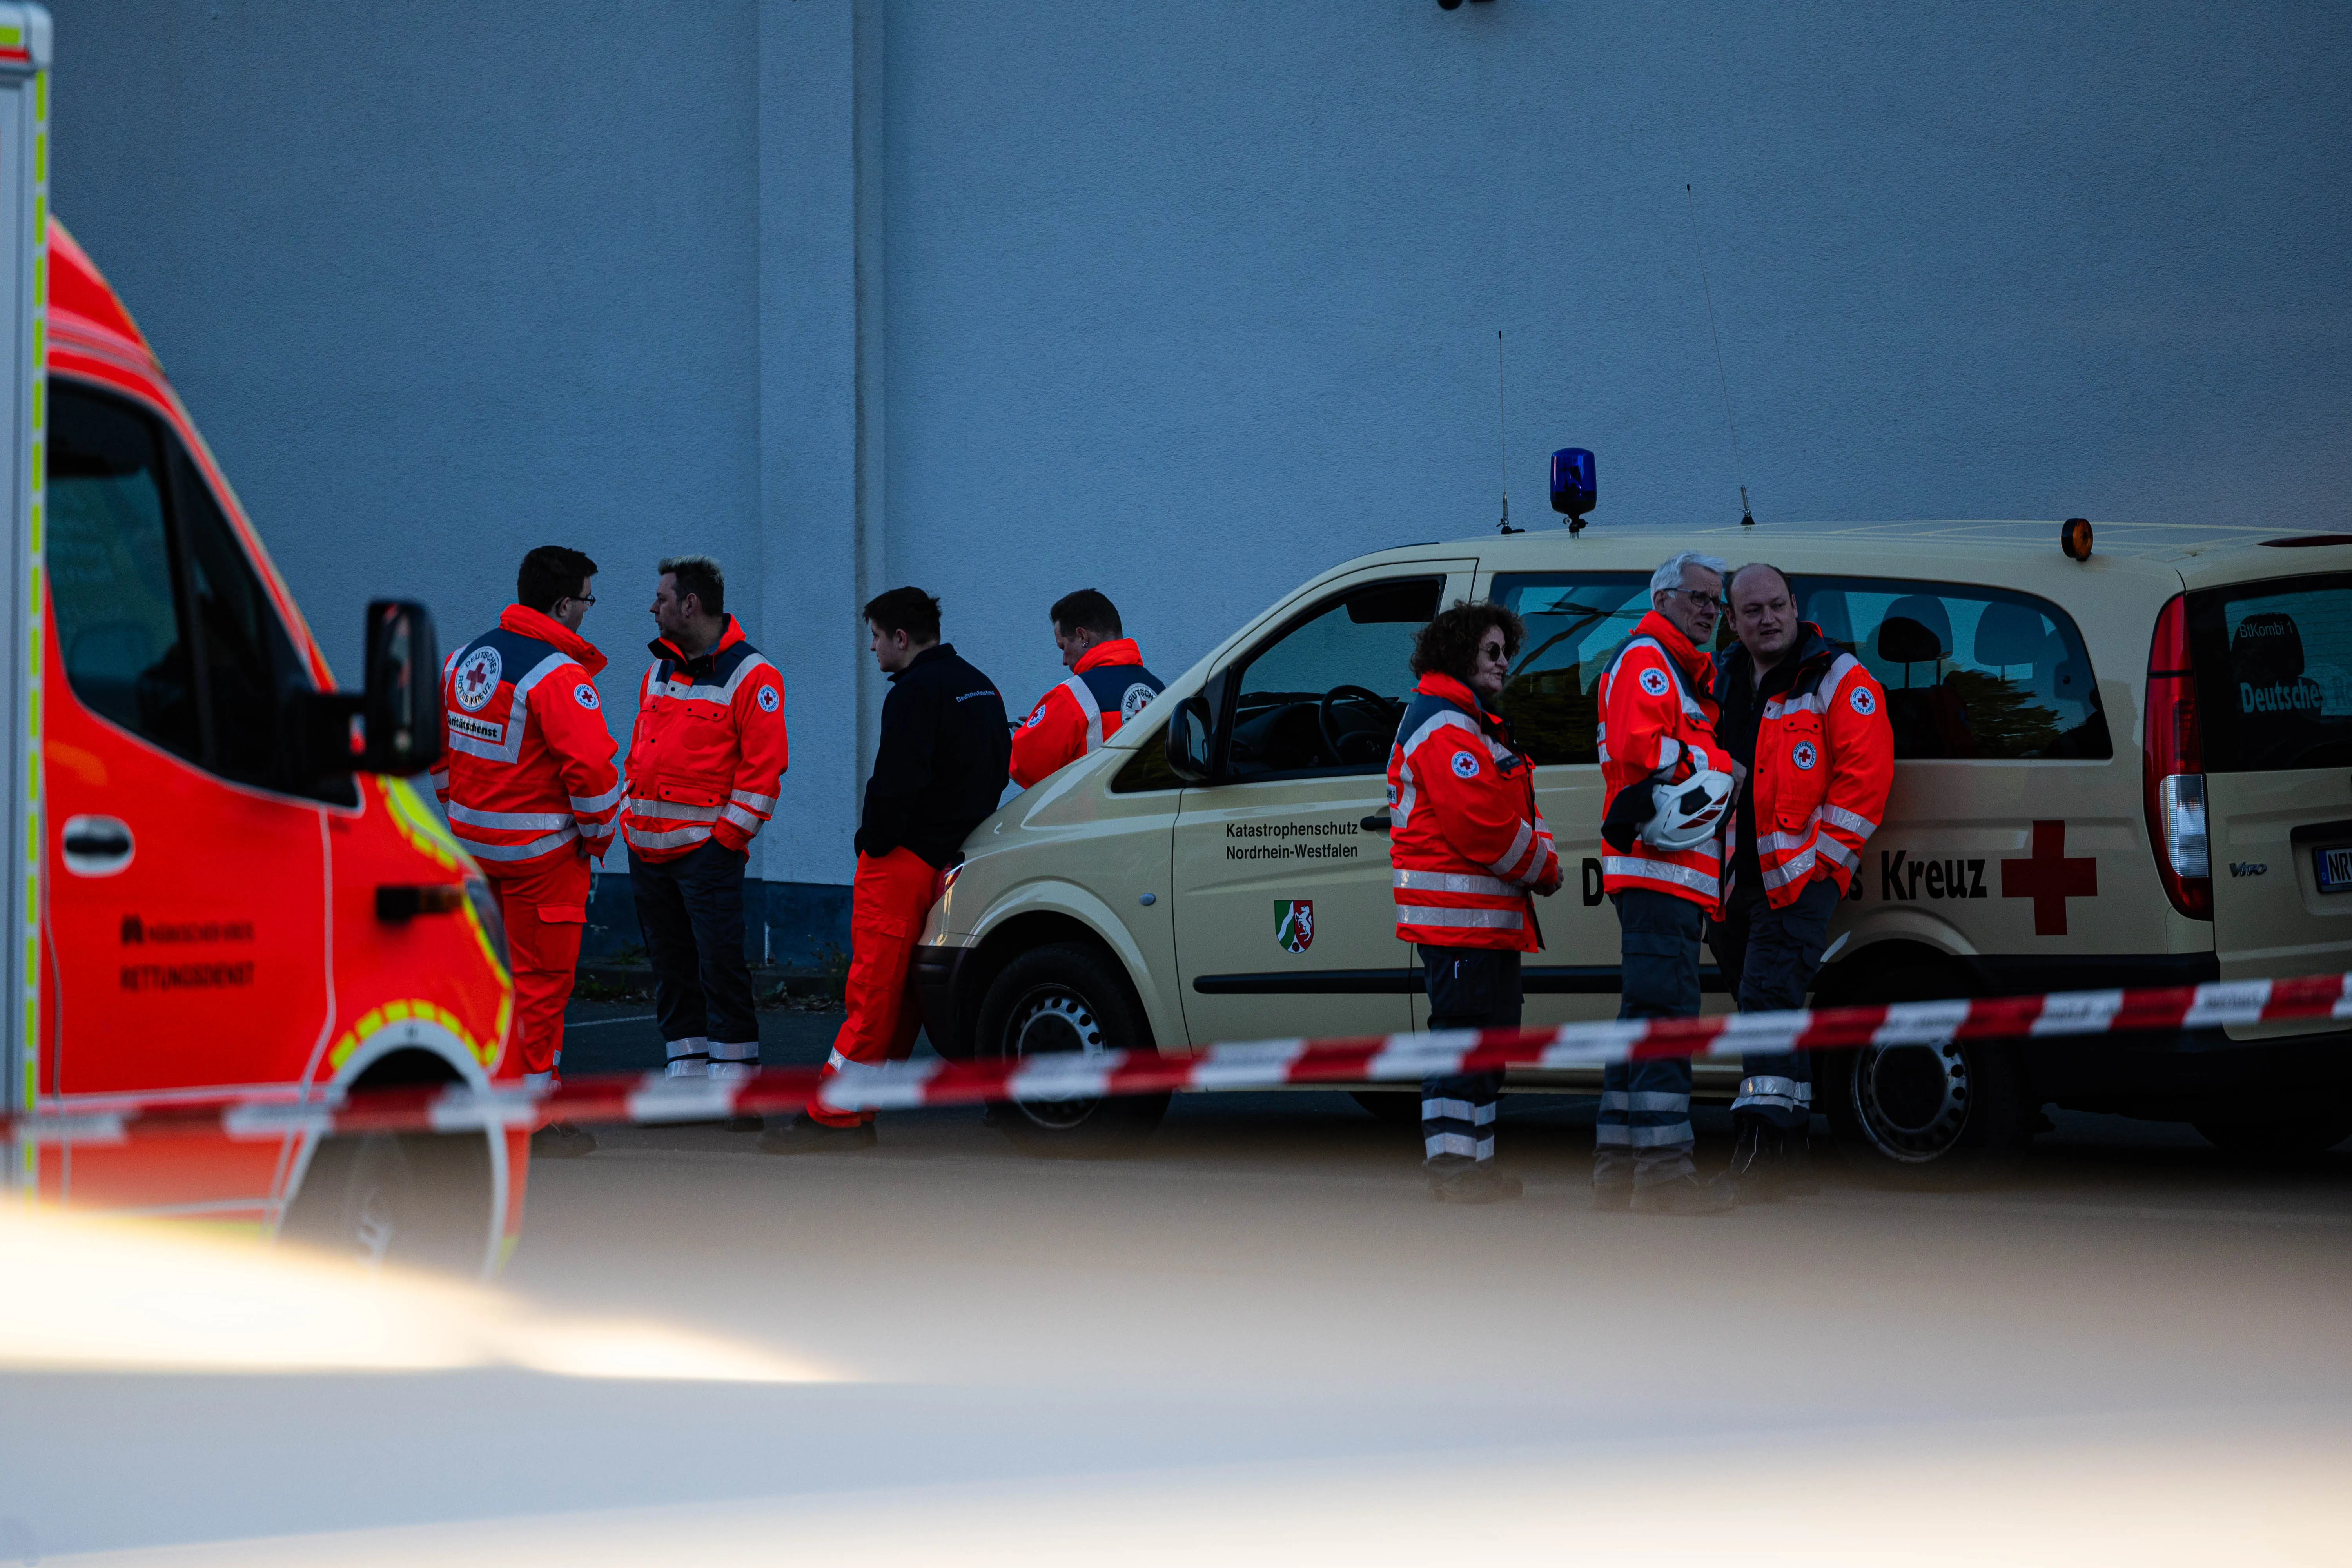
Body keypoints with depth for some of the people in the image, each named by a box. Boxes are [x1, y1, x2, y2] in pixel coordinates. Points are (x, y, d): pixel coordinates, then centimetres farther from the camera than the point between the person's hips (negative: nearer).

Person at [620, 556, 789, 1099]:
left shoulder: (751, 676, -8)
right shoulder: (661, 669, 15)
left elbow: (765, 767, -11)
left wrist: (729, 835, -14)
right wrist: (630, 817, 13)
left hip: (707, 848, -7)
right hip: (647, 847, 7)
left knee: (720, 966, -9)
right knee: (672, 968, 10)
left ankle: (736, 1083, -6)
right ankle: (687, 1074, 15)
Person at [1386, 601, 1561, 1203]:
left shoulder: (1475, 726, 23)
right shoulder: (1446, 729, -13)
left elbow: (1516, 814, 25)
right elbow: (1481, 822, -21)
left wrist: (1542, 856, 4)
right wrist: (1542, 868, -9)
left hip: (1489, 915, 11)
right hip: (1460, 909, -11)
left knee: (1490, 1033, 14)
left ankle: (1473, 1162, 19)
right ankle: (1454, 1167, -12)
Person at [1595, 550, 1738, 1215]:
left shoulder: (1684, 671, 28)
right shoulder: (1647, 660, -6)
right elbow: (1641, 749, -20)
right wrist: (1719, 774, -13)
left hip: (1675, 870, 11)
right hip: (1660, 862, -11)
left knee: (1647, 1010, 12)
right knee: (1667, 1009, -15)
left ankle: (1617, 1164, 16)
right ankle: (1663, 1166, -20)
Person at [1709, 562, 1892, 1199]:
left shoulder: (1838, 679, -4)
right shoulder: (1720, 681, 14)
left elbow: (1865, 771, -9)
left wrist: (1824, 857, -14)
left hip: (1801, 874, -7)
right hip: (1733, 879, 7)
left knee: (1769, 995, -18)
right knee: (1768, 1006, 12)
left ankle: (1762, 1141, -22)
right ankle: (1787, 1153, 20)